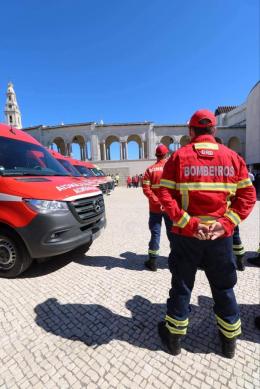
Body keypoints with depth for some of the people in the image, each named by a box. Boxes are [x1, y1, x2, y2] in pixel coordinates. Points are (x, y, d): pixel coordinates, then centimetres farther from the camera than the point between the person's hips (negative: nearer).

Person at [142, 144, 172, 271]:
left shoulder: (150, 169, -2)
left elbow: (146, 189, -12)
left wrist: (157, 202, -15)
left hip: (155, 207, 0)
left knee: (155, 233, 7)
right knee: (172, 232, 14)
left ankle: (153, 261, 13)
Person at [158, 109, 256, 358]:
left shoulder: (179, 156, -3)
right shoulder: (233, 157, 4)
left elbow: (166, 196, -12)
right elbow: (247, 195, -1)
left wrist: (188, 224, -12)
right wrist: (227, 223, -7)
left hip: (186, 235, -1)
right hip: (221, 235, 2)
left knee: (181, 285, 16)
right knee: (224, 287, 22)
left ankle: (174, 337, 35)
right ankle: (229, 340, 42)